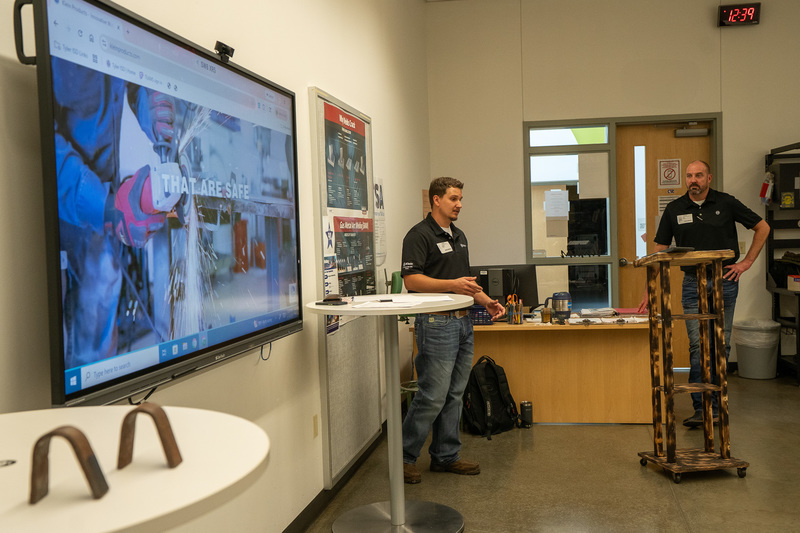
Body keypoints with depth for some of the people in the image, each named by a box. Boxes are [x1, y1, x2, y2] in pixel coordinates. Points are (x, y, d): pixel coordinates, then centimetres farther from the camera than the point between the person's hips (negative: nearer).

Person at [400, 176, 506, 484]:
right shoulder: (420, 235, -9)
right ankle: (405, 456, 8)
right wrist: (452, 285, -26)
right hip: (436, 323, -9)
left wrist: (485, 301, 11)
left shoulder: (459, 236, 18)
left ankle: (445, 456, 21)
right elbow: (411, 279, -18)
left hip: (462, 322, 9)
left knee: (454, 395, 11)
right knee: (432, 396, -6)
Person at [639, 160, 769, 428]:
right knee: (698, 346, -5)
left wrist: (747, 261, 2)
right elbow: (660, 251, 5)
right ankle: (701, 408, -1)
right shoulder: (674, 209, 3)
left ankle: (716, 404, 17)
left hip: (724, 281, 0)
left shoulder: (726, 203, 0)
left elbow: (762, 227, 10)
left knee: (721, 345, 5)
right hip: (693, 284, 0)